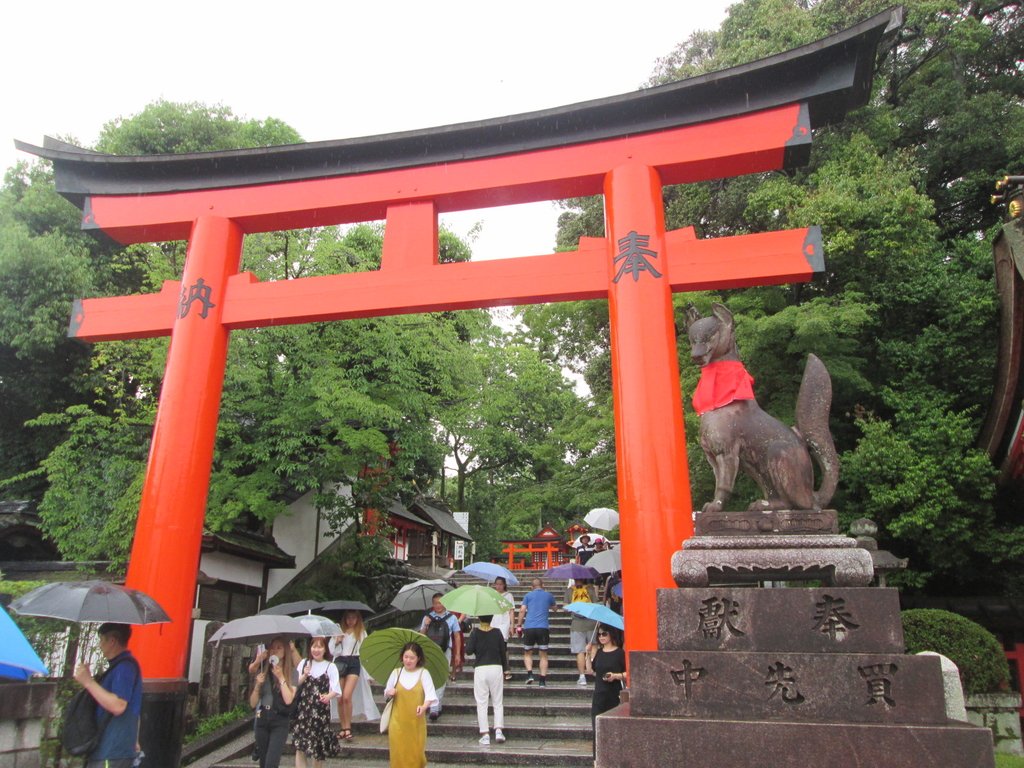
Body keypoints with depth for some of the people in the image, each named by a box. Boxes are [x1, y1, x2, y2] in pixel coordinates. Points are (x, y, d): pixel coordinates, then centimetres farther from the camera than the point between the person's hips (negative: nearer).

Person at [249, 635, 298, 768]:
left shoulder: (291, 672, -1)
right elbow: (253, 703, 8)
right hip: (262, 720, 4)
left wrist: (281, 677, -11)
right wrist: (258, 684, -8)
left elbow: (288, 700, -12)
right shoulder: (263, 672, 8)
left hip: (280, 722, -4)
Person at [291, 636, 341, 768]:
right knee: (300, 745, -4)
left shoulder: (330, 666, -2)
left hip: (321, 710, -1)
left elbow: (336, 690, -6)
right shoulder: (304, 663, 6)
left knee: (318, 746, 9)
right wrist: (304, 676, -11)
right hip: (303, 708, 1)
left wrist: (328, 696, -26)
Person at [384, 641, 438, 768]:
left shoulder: (423, 673, -3)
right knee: (398, 749, 0)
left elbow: (430, 694, -9)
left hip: (416, 720, -1)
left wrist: (424, 706, -27)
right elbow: (386, 692, 14)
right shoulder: (396, 673, 5)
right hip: (398, 719, 2)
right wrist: (389, 693, -9)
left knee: (416, 750, 3)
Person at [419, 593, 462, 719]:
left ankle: (435, 708, 2)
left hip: (445, 652, -1)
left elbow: (457, 636, 6)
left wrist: (457, 654, 3)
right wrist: (425, 626, -11)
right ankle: (435, 707, 5)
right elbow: (421, 635, 8)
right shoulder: (428, 617, 7)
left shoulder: (451, 617, 2)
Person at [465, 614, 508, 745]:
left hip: (480, 669, -1)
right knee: (498, 702, 11)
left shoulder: (475, 632, -5)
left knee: (481, 703, 5)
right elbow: (503, 651, 5)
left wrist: (469, 640, 9)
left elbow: (468, 651, -9)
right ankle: (498, 730, -1)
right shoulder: (497, 632, 1)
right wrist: (505, 669, 16)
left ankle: (485, 734, 2)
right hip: (496, 668, 2)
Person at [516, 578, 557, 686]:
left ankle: (530, 673, -4)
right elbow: (554, 607, 31)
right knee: (543, 655, 9)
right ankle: (542, 680, 4)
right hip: (543, 628, 0)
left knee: (527, 653, 15)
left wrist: (519, 624, 7)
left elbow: (522, 610, 1)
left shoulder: (528, 595, 10)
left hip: (529, 627, 0)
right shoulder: (549, 595, 13)